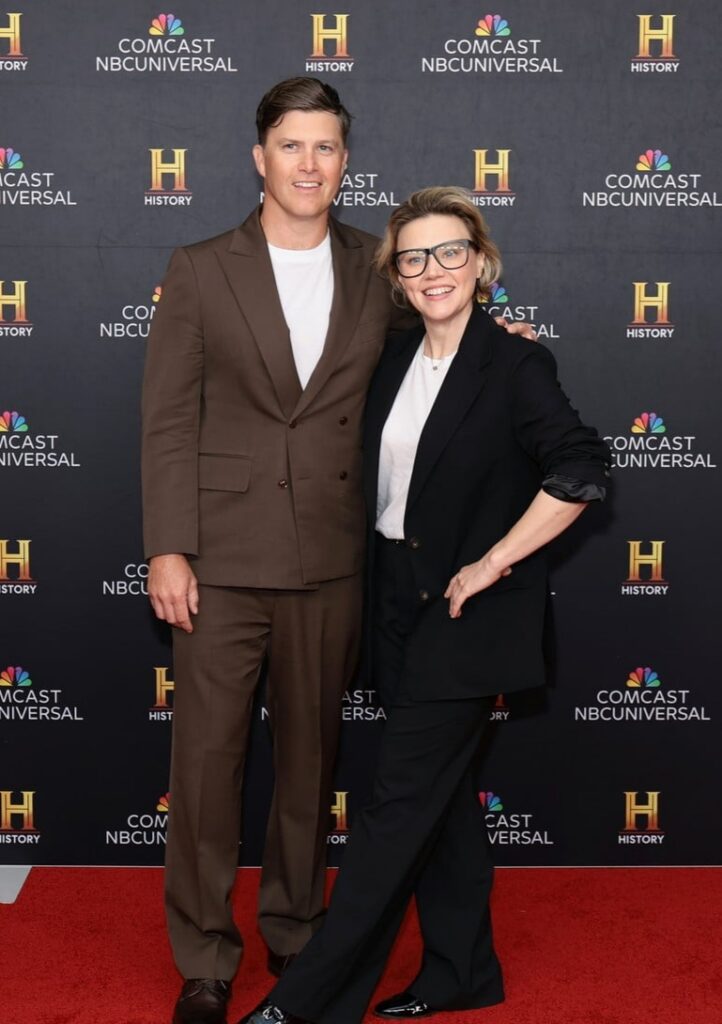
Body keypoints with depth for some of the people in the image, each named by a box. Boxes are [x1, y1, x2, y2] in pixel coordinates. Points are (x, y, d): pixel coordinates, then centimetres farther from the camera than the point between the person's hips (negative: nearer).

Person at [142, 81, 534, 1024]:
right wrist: (167, 549, -8)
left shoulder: (377, 273, 6)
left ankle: (295, 928, 32)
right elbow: (168, 421, -2)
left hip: (330, 558, 2)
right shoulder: (200, 272, 0)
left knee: (311, 753, 13)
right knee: (208, 756, 3)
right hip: (222, 556, -2)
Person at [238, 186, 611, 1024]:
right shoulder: (395, 363, 7)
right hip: (401, 604, 7)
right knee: (442, 791, 15)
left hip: (468, 612, -7)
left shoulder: (515, 367, -12)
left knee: (402, 802, -2)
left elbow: (582, 470, -23)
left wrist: (494, 562, -20)